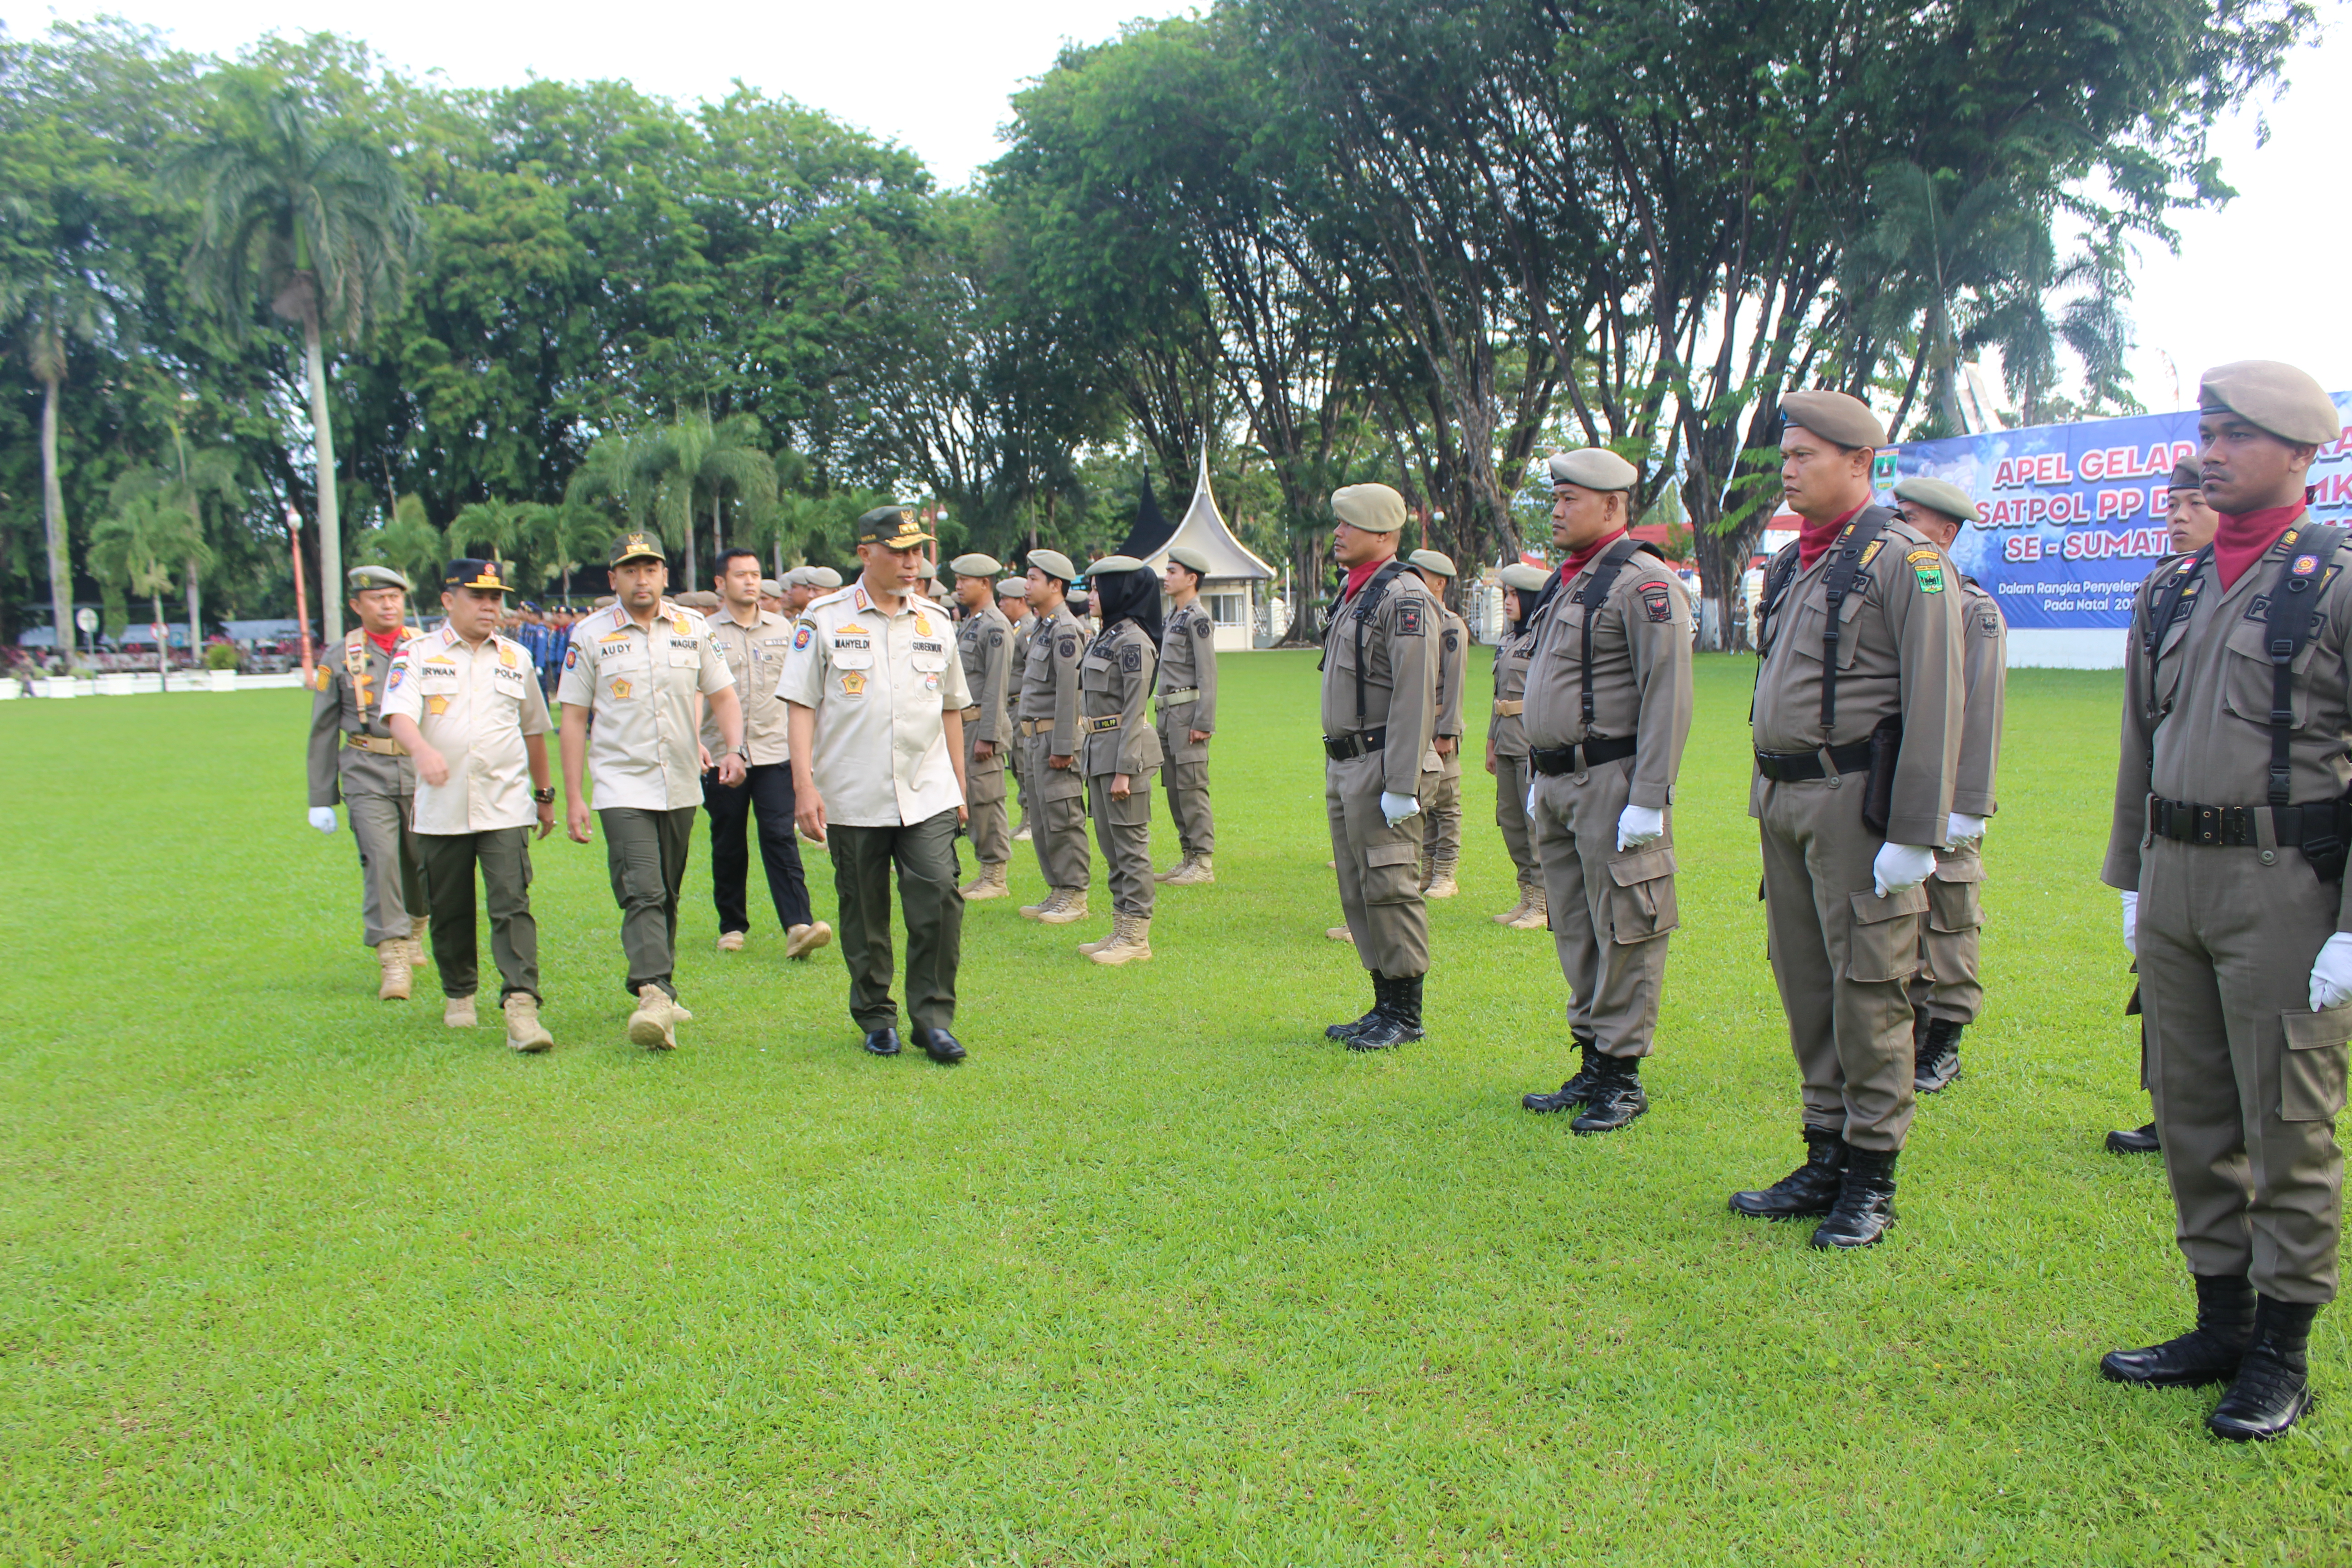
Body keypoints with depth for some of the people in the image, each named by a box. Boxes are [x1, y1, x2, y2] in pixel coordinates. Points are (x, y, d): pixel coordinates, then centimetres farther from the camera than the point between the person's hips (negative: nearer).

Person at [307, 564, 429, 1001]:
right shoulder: (341, 658, 6)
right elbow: (323, 732, 10)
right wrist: (321, 800, 9)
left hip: (420, 770, 1)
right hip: (367, 773, -1)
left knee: (423, 861, 6)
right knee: (380, 857, -13)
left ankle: (414, 928, 35)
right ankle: (393, 958, -10)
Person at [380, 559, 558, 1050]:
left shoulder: (517, 658, 13)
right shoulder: (418, 655, 3)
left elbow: (534, 730, 22)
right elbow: (399, 715, -13)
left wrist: (544, 793, 25)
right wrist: (423, 750, -35)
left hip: (504, 807, 1)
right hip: (440, 808, 0)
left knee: (512, 904, -12)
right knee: (449, 911, 9)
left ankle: (522, 1005, -17)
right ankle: (459, 995, 29)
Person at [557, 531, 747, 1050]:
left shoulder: (693, 629, 7)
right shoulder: (590, 636, 0)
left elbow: (723, 696, 11)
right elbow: (574, 719, 1)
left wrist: (734, 749, -8)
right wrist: (574, 797, -3)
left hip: (682, 787, 4)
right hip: (622, 787, -3)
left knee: (667, 896, 12)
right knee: (643, 894, -17)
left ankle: (661, 991, 25)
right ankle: (654, 996, -25)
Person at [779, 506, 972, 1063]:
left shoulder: (935, 621, 12)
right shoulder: (824, 619, 1)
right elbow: (801, 705, -1)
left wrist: (959, 788, 17)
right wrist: (805, 785, -10)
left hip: (928, 795, 2)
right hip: (853, 800, -2)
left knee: (939, 898, -11)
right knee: (864, 916, 7)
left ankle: (934, 1018, 1)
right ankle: (875, 1017, 23)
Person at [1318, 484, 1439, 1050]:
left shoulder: (1404, 596, -13)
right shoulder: (1352, 594, 17)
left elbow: (1415, 696, -19)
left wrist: (1401, 785, -23)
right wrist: (1338, 768, 19)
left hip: (1379, 766, -10)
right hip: (1343, 766, 10)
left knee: (1390, 887, -4)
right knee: (1357, 891, 13)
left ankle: (1406, 1014, 6)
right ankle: (1385, 1006, 22)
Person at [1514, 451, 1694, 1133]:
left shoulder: (1643, 581, -11)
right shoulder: (1569, 583, 18)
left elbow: (1668, 698, -18)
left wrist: (1648, 800, -21)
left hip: (1612, 786, -9)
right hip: (1559, 786, 9)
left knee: (1623, 934, -2)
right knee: (1576, 934, 13)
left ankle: (1623, 1078, 7)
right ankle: (1592, 1067, 23)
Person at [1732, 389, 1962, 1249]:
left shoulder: (1903, 559, -9)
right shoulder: (1789, 565, 15)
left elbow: (1933, 705, -14)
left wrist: (1913, 836, -18)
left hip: (1855, 802, -8)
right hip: (1784, 799, 8)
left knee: (1868, 990, -1)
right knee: (1806, 985, 12)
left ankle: (1872, 1180, 11)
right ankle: (1824, 1161, 24)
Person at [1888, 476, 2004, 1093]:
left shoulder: (1974, 610, -6)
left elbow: (1980, 717, -10)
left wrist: (1967, 807, -13)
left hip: (1941, 798, -5)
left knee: (1946, 928, 3)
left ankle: (1943, 1048, 15)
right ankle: (1908, 1036, 20)